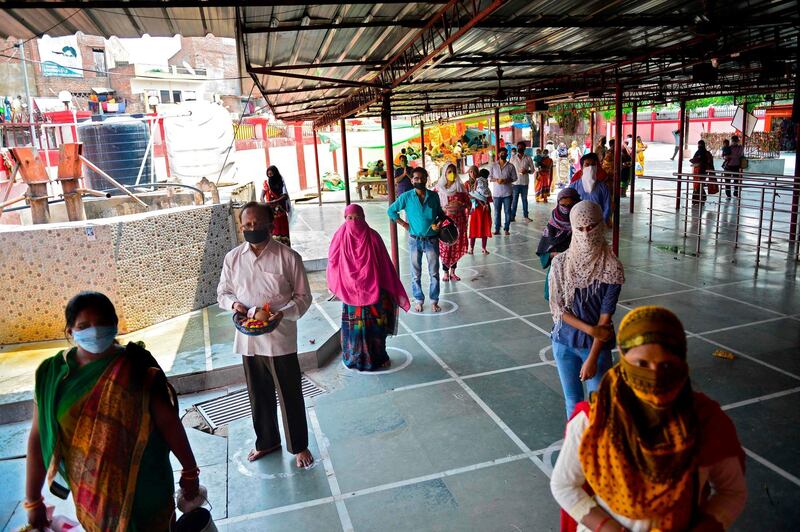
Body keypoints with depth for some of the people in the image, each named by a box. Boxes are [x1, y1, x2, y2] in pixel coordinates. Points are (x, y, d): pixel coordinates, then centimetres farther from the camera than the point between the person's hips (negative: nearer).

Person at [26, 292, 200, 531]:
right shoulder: (53, 373, -6)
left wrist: (189, 471, -7)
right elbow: (39, 437, -2)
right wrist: (33, 501, 2)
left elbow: (168, 421, -11)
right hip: (90, 491, 2)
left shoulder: (136, 366, -13)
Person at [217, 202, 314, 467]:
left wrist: (284, 313, -24)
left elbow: (303, 296, -5)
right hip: (248, 339, 4)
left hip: (280, 339, -3)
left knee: (290, 395, 9)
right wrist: (234, 304, -11)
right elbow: (222, 293, 11)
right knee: (259, 394, 19)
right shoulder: (233, 258, 1)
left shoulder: (288, 257, -10)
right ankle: (266, 441, 41)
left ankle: (299, 446, 29)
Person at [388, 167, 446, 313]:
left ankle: (434, 301, 20)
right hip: (415, 240, -1)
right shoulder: (406, 197, -5)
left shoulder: (434, 196, 0)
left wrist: (439, 223, -7)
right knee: (416, 273, 9)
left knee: (434, 273, 6)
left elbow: (441, 213, 13)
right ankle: (419, 300, 24)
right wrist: (404, 224, -2)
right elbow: (391, 211, 4)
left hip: (432, 240, 1)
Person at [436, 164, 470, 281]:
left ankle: (453, 271, 18)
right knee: (445, 247, -3)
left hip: (458, 221, 2)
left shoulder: (461, 187, 4)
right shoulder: (439, 188, 0)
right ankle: (446, 272, 11)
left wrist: (460, 206, -13)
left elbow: (468, 204, 6)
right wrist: (445, 209, -14)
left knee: (457, 246, 5)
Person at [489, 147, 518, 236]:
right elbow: (489, 178, 6)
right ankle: (497, 229, 10)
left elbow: (514, 178, 4)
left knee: (507, 211, 2)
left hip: (507, 193, 0)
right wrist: (496, 180, -13)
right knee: (497, 212, 4)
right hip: (496, 193, 0)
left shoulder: (510, 166, 3)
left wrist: (507, 180, -14)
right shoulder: (494, 166, 6)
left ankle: (506, 229, 10)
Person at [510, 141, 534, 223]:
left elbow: (532, 170, 5)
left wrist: (527, 171, -17)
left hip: (525, 182, 1)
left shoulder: (528, 158, 1)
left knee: (525, 199, 10)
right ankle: (512, 216, 7)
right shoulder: (513, 157, 1)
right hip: (515, 182, -1)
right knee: (514, 200, 2)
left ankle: (525, 216, 17)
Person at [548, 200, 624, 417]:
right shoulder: (560, 263, -8)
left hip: (597, 345, -2)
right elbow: (557, 308, -7)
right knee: (573, 401, 15)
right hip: (564, 342, 2)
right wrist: (591, 330, -16)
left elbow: (605, 317, -14)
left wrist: (592, 359, -16)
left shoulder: (612, 268, -13)